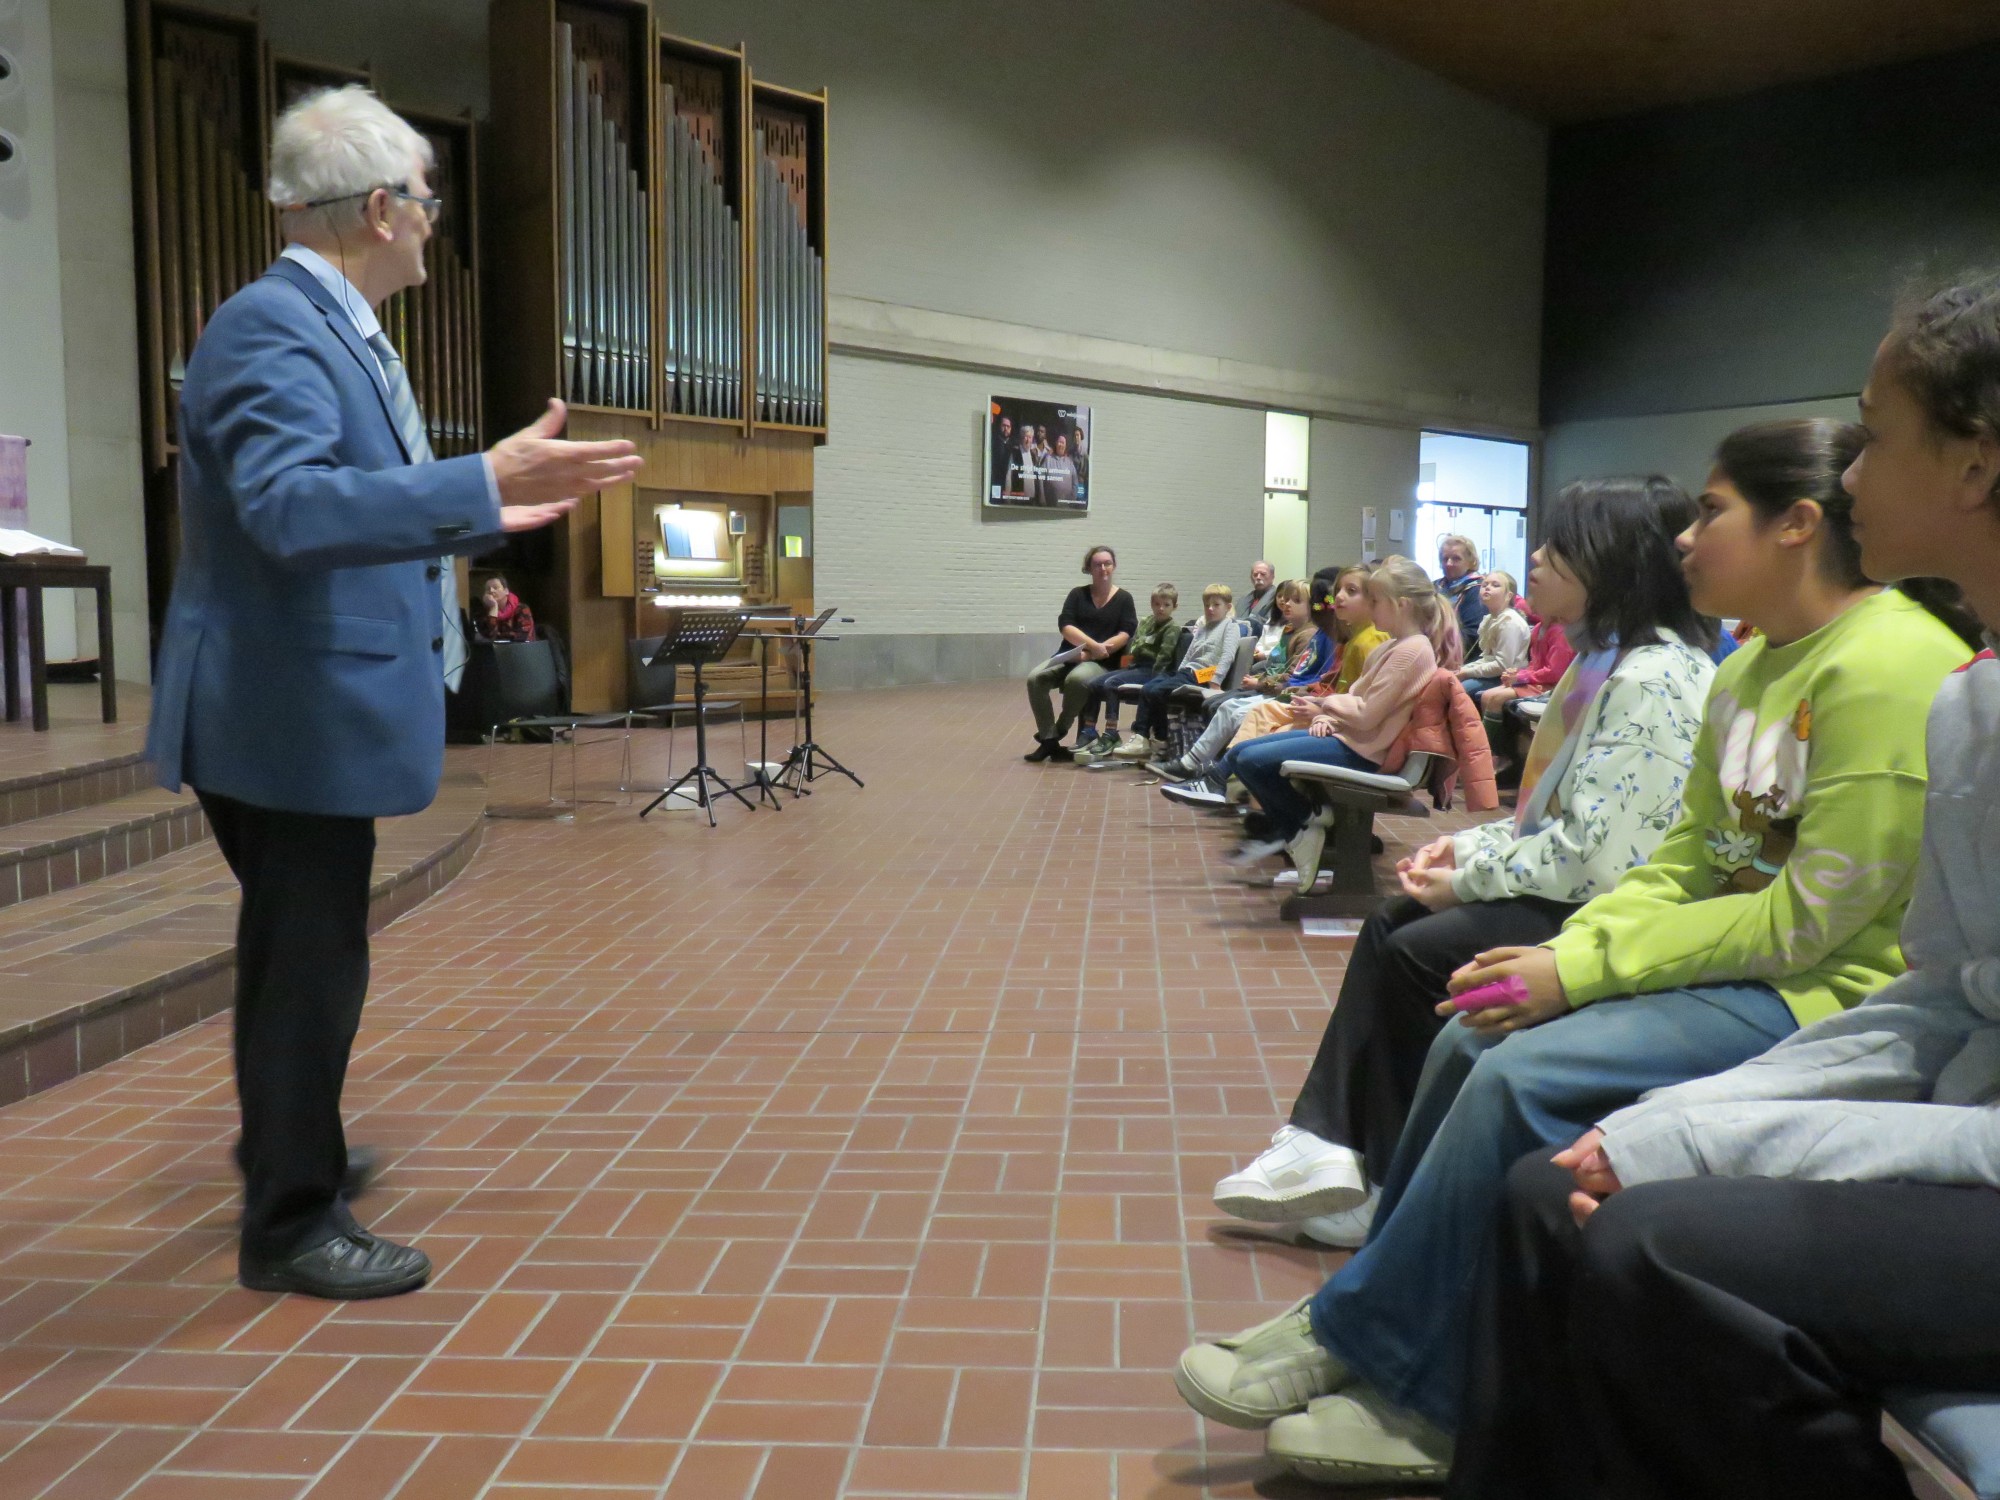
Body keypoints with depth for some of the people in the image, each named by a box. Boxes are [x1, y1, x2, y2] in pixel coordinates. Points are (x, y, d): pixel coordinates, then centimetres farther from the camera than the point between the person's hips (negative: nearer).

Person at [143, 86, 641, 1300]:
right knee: (311, 961, 1)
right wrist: (482, 482, -41)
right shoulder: (273, 326, -19)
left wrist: (492, 514, 23)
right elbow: (293, 508, -34)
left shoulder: (332, 325, 12)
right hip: (290, 712, -10)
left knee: (299, 949, 23)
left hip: (308, 707, 10)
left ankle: (286, 1153, 42)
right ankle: (293, 1224, 17)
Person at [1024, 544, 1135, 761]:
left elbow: (1125, 634, -6)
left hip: (1102, 663, -3)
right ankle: (1049, 740, -21)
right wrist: (1093, 645, -19)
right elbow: (1065, 626, -3)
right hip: (1069, 656, 3)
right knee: (1035, 678, -25)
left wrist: (1093, 652, -17)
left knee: (1076, 679, -38)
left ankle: (1057, 732, -17)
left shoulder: (1123, 598, 7)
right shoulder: (1078, 594, 11)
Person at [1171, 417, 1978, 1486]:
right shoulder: (1750, 668, 11)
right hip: (1739, 960, 10)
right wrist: (1563, 952, -6)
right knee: (1471, 1040, -1)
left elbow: (1808, 918, -22)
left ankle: (1361, 1348, -6)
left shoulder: (1890, 665, -19)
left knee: (1523, 1075, -24)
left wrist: (1579, 973, -19)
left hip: (1826, 991, -9)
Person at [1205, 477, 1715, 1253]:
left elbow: (1593, 852, -25)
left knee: (1417, 954, -14)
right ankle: (1327, 1145, -3)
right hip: (1569, 883, 10)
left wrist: (1467, 882, -14)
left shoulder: (1649, 680, -20)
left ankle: (1395, 1187, 4)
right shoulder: (1605, 661, 12)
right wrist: (1468, 846, 2)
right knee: (1391, 924, 2)